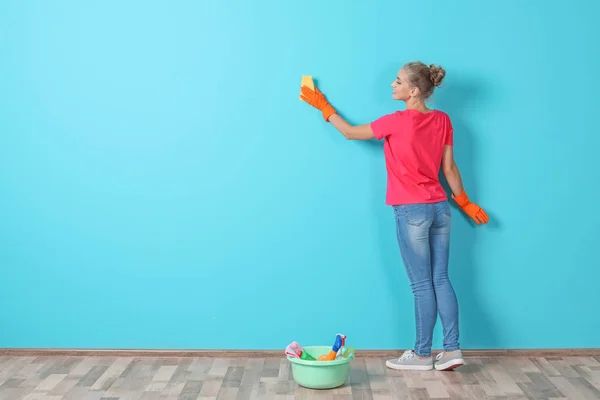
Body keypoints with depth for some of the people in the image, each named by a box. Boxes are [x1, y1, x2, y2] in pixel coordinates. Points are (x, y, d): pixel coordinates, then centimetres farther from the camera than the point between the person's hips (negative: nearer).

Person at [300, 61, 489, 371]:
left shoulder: (398, 121, -12)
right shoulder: (443, 120, 4)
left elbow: (350, 132, 0)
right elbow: (449, 168, 8)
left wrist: (323, 106, 11)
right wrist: (465, 203, 20)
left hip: (412, 212, -6)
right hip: (439, 208, 6)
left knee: (422, 285, 0)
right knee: (440, 279, 10)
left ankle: (422, 354, 10)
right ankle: (452, 349, 11)